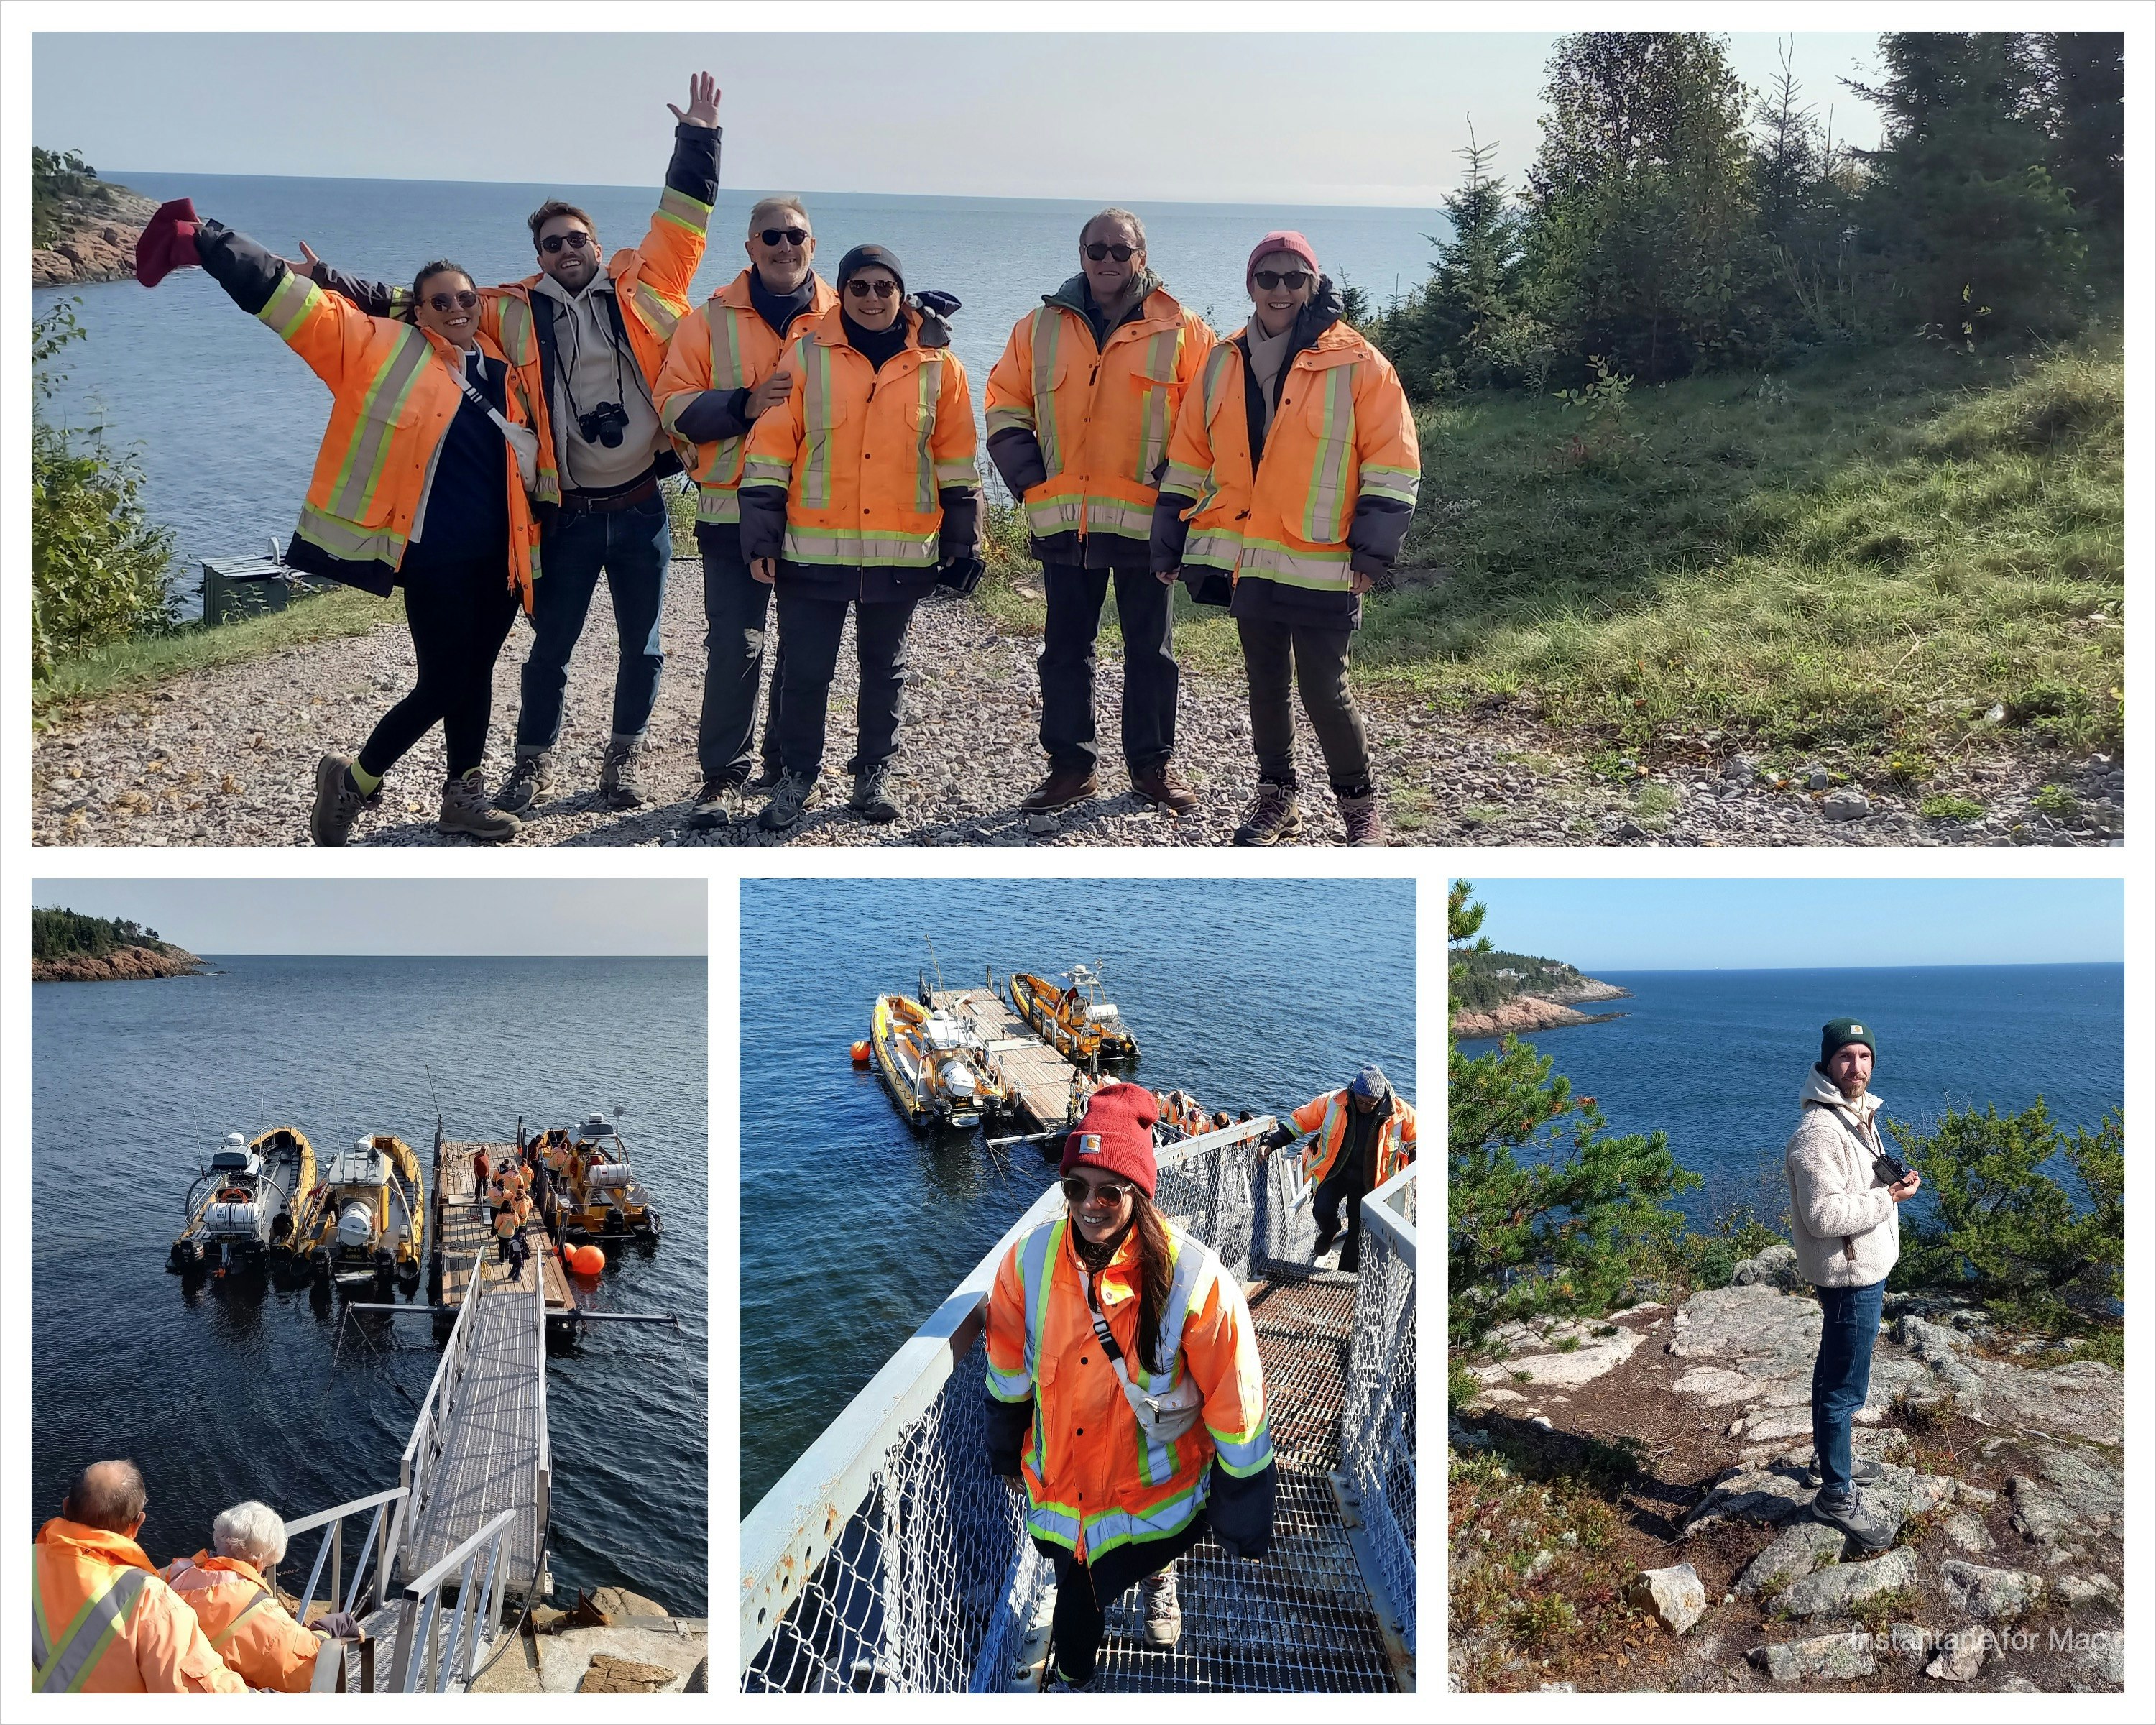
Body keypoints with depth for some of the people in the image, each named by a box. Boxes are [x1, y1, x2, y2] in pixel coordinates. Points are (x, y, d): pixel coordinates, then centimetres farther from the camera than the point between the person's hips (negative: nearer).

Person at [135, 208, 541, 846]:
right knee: (442, 684, -5)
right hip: (437, 558, -6)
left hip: (499, 555, 6)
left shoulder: (504, 370, 10)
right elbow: (290, 300, -10)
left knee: (476, 675, 13)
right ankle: (355, 777, 15)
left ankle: (464, 794, 28)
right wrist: (206, 243, -18)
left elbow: (526, 455, 24)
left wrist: (532, 551, 17)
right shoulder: (386, 348, -4)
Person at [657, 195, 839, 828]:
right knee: (734, 645, -4)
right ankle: (723, 775, 5)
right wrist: (745, 404, -17)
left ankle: (789, 763, 25)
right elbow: (673, 403, -4)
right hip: (735, 509, -2)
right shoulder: (713, 318, 3)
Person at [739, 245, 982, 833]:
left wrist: (962, 541, 6)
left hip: (902, 552, 1)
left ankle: (874, 773, 28)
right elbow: (770, 448, -1)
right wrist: (761, 536, -4)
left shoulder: (936, 363, 3)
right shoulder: (807, 354, -1)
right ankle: (797, 777, 19)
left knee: (883, 666, 14)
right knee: (806, 668, 2)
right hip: (815, 549, -1)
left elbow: (956, 458, 7)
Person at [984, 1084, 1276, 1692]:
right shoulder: (1031, 1260, -14)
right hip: (1058, 1479, 3)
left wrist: (1243, 1520, -9)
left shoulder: (1194, 1278, -24)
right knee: (1076, 1588, 15)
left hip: (1152, 1491, -3)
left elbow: (1236, 1409, -15)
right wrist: (1007, 1453, 17)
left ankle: (1156, 1571, 37)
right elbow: (1008, 1373, 5)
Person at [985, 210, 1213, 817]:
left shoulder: (1181, 330, 1)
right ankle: (1070, 764, 19)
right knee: (1064, 647, 8)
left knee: (1150, 648, 7)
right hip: (1063, 518, 2)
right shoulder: (1041, 327, 8)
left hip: (1145, 519, -2)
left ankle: (1153, 764, 19)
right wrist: (1029, 479, 0)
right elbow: (1005, 405, 12)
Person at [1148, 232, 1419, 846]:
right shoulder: (1224, 363, 8)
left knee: (1325, 690, -3)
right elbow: (1189, 458, 13)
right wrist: (1170, 542, 10)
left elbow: (1393, 461, -6)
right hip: (1244, 561, 5)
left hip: (1320, 564, -4)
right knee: (1265, 684, 14)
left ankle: (1360, 804, 16)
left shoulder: (1356, 363, -5)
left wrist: (1373, 548, -12)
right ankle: (1276, 798, 29)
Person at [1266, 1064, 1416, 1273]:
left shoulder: (1399, 1112, -15)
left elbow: (1417, 1138, 1)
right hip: (1334, 1171, 0)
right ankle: (1328, 1233, 16)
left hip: (1368, 1180, 0)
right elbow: (1300, 1120, -5)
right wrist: (1271, 1143, -8)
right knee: (1322, 1210, -21)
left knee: (1359, 1231, 2)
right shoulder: (1333, 1102, -15)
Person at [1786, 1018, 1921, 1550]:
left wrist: (1894, 1180, 6)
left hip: (1865, 1269, 10)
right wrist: (1888, 1199, -24)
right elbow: (1823, 1215, -30)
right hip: (1850, 1274, -10)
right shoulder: (1820, 1132, -26)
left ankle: (1828, 1456, 42)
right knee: (1845, 1387, -1)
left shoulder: (1857, 1115, 7)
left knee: (1834, 1371, 25)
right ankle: (1836, 1496, 9)